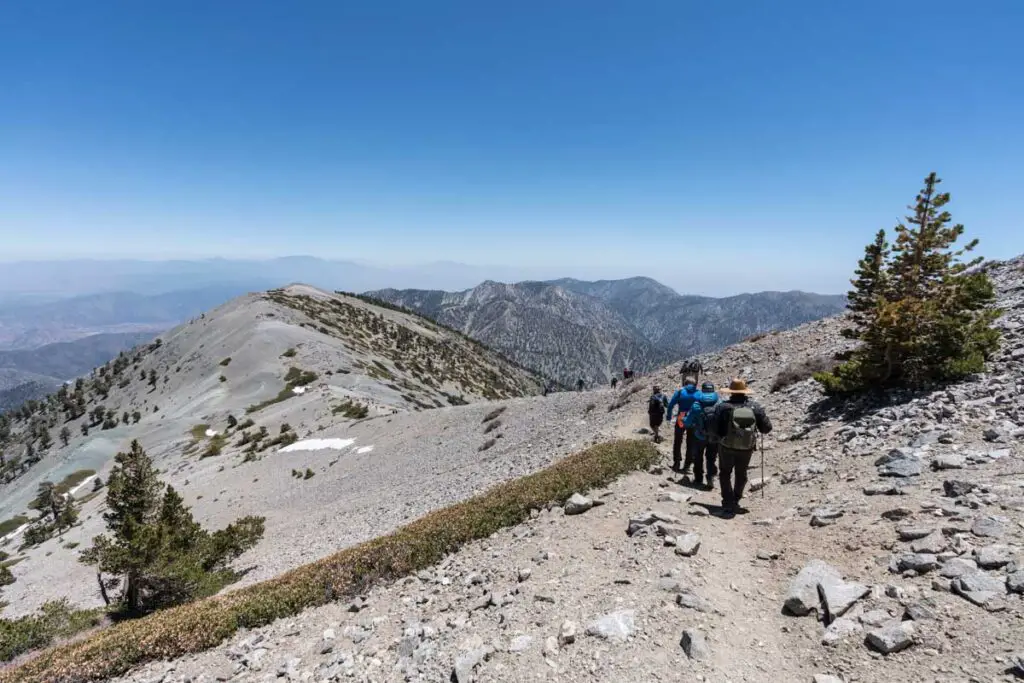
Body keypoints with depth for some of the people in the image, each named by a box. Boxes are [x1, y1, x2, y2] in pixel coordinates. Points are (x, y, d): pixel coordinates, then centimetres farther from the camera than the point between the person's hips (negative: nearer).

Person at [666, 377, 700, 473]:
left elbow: (671, 404, -6)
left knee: (677, 442, 15)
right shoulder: (699, 393, 2)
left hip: (681, 420, -1)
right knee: (690, 444, 12)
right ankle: (687, 466, 12)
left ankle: (676, 463, 13)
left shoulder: (680, 391, -2)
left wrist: (668, 416, 2)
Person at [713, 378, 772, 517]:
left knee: (725, 474, 16)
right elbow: (767, 428, -2)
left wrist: (721, 435, 3)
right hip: (747, 448, 2)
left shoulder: (724, 407, -15)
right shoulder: (755, 407, -7)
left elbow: (715, 429, -17)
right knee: (741, 475, 22)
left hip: (727, 447, -2)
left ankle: (728, 504, 7)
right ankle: (735, 502, 29)